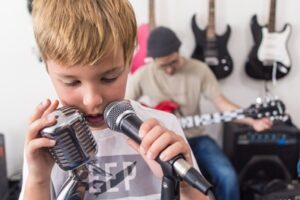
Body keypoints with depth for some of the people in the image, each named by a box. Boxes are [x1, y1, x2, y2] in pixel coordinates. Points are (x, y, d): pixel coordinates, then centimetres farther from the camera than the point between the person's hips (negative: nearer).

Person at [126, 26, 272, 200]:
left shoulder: (200, 70, -4)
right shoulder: (142, 76, -6)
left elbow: (222, 103, -7)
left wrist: (252, 121, -21)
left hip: (194, 137, 1)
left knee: (227, 176, -20)